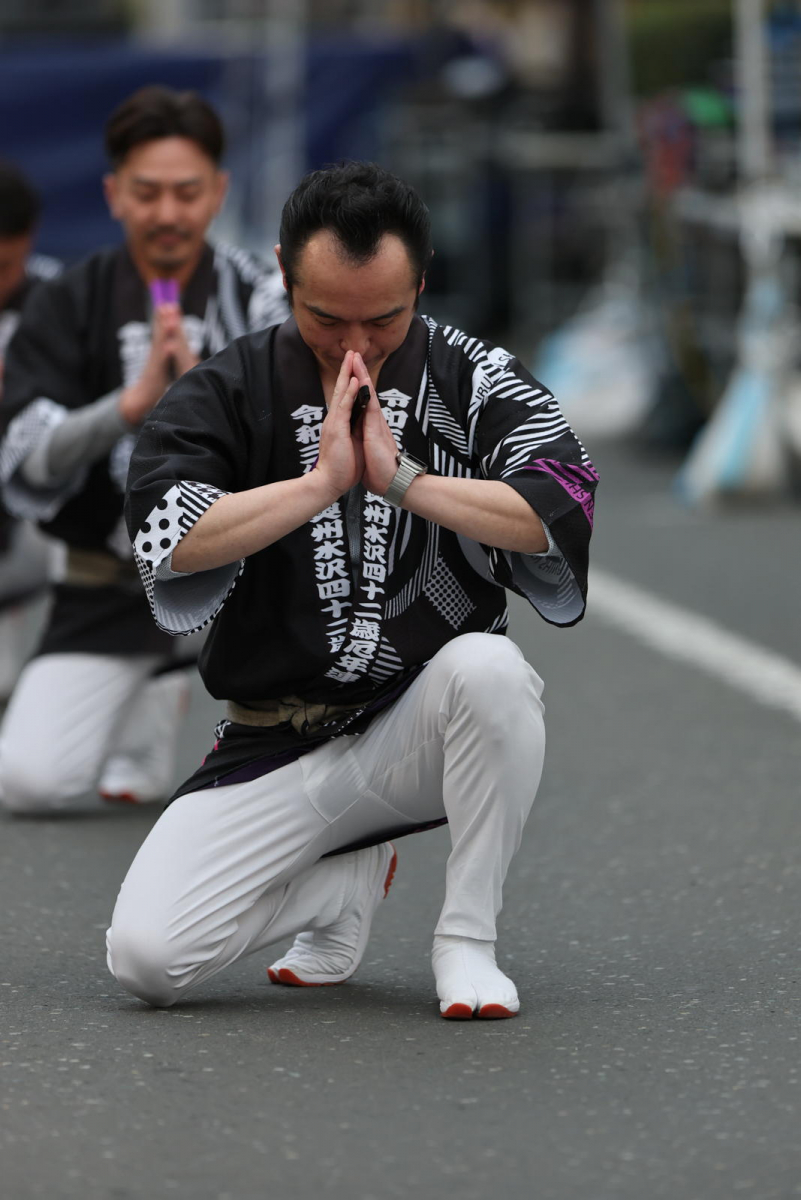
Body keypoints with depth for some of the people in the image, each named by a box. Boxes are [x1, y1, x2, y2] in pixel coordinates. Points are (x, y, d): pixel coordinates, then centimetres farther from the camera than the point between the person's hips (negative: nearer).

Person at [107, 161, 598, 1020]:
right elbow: (164, 538, -19)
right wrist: (320, 482, -23)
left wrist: (404, 479, -24)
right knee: (148, 958, -17)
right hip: (273, 749, 1)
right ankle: (349, 882, 14)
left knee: (488, 667, -36)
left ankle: (467, 939, -15)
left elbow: (562, 510, -19)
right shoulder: (225, 392, -3)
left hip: (430, 726, -1)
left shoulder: (472, 378, -3)